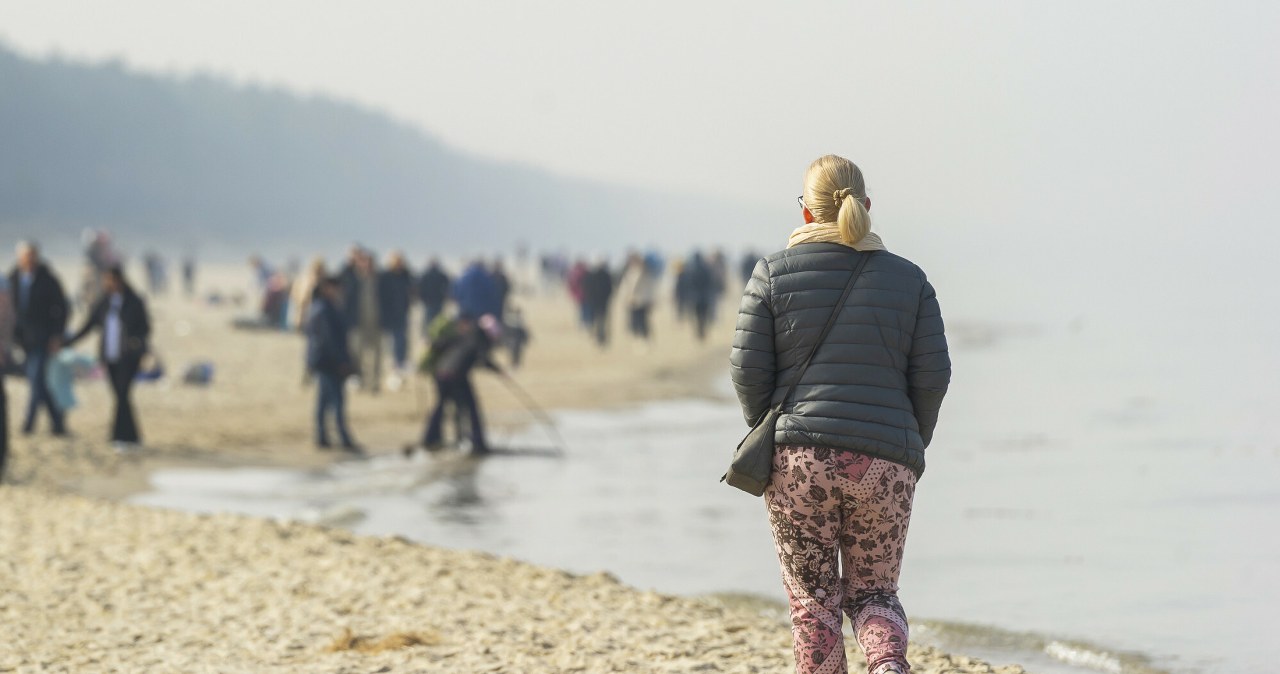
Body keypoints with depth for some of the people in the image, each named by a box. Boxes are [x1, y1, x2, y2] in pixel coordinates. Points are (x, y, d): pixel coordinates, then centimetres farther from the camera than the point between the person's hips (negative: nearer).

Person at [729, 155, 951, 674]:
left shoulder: (774, 274, 1)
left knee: (813, 600, 7)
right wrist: (910, 447, 15)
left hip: (799, 457, -1)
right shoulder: (908, 279, 5)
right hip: (883, 465, 1)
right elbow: (931, 376, 1)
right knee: (872, 592, 13)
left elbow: (748, 369, -3)